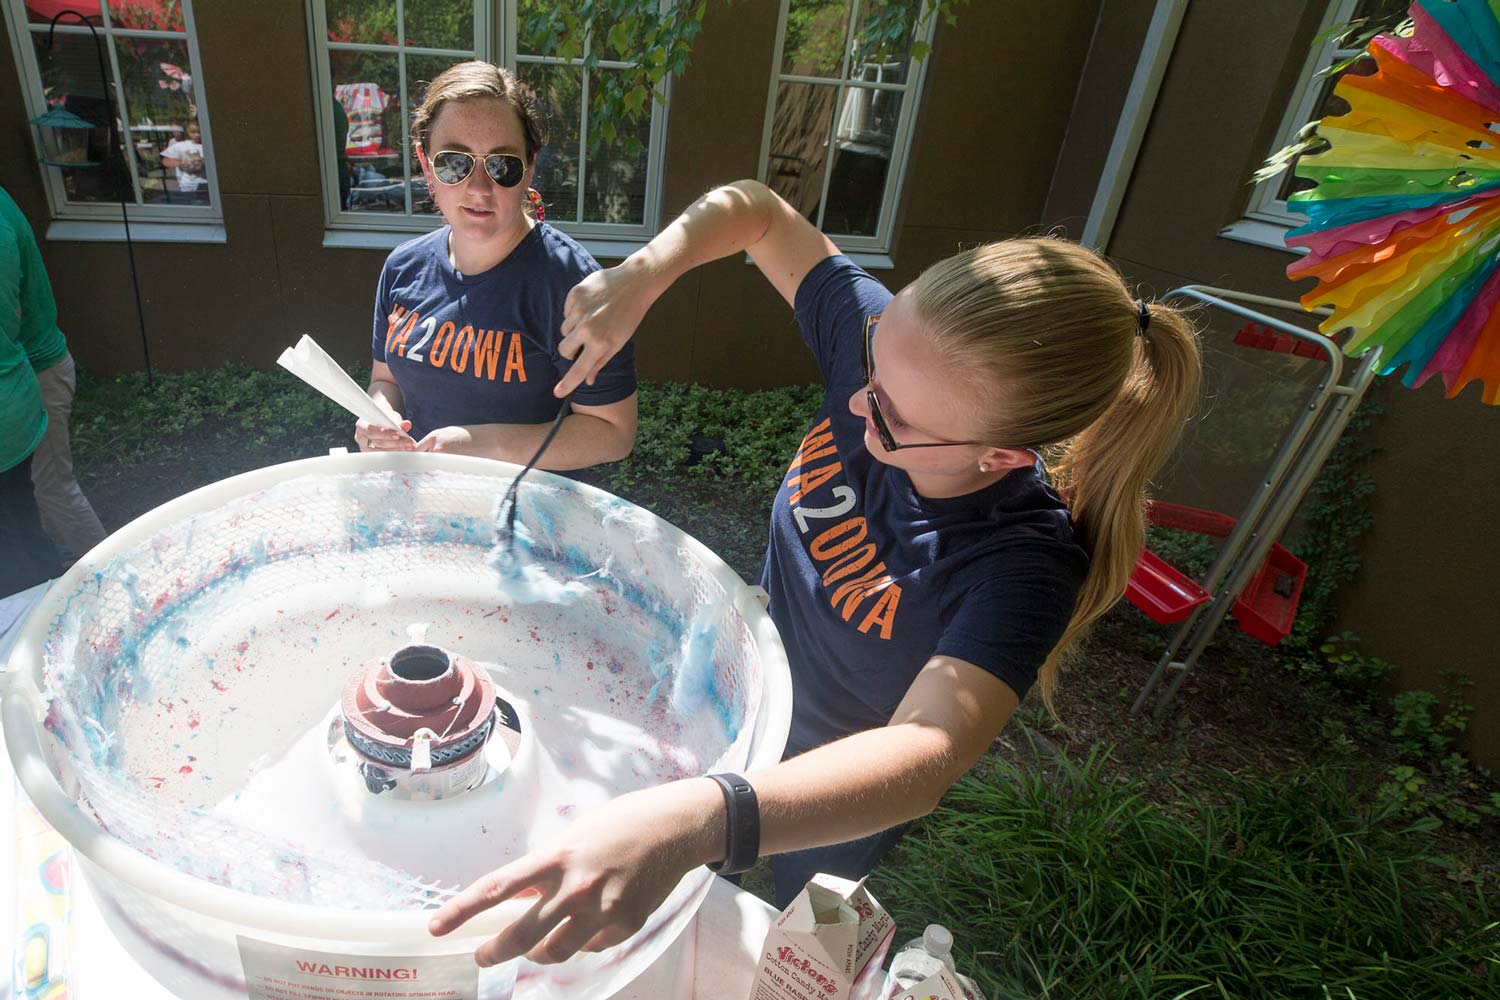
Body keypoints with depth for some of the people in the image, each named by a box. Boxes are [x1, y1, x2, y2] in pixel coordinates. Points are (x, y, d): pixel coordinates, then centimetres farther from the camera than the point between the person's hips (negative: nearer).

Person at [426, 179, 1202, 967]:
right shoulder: (887, 343, -26)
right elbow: (754, 211, -15)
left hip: (841, 798, -4)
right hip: (748, 697, 5)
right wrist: (637, 278, -33)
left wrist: (695, 820, -65)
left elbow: (926, 754, -49)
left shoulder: (1024, 564, -38)